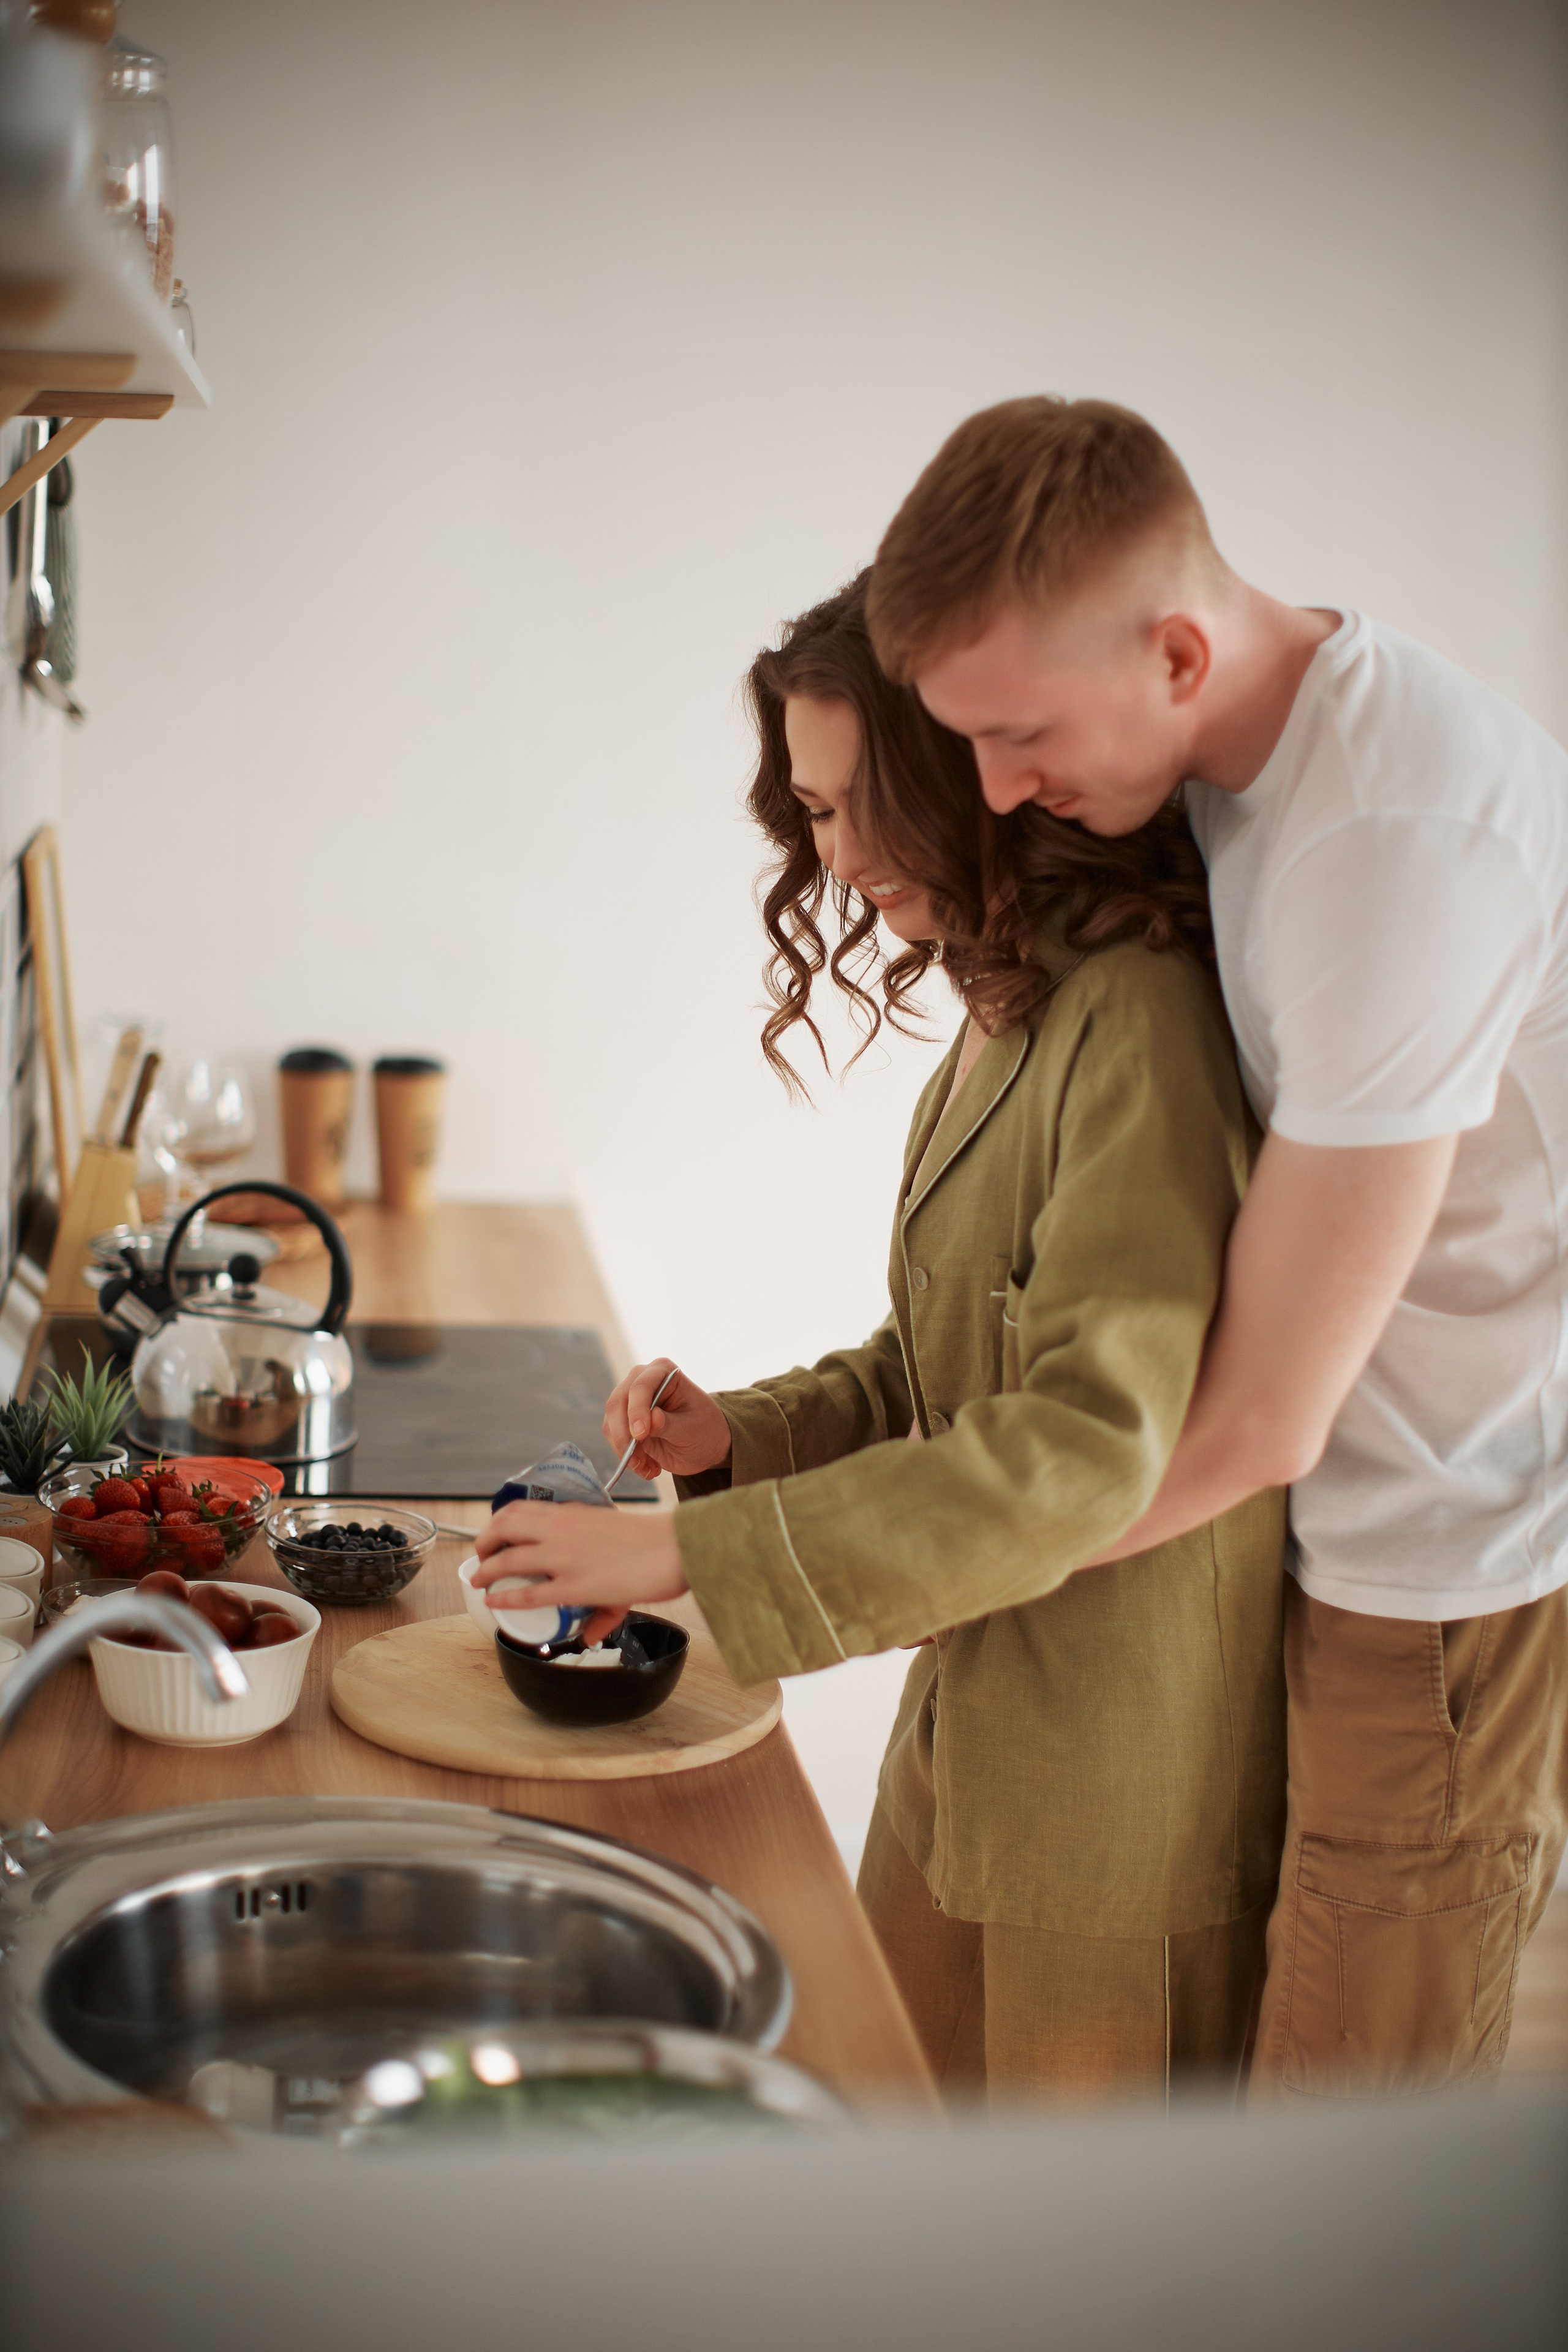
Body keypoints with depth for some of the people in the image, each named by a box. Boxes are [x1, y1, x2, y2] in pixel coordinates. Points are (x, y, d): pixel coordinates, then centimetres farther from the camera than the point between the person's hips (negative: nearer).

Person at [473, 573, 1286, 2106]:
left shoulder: (1144, 1020, -21)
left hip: (1119, 1772, -8)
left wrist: (693, 1554, -26)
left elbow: (1089, 1440, -28)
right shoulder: (1003, 1017, 9)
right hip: (964, 1727, 8)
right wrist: (741, 1435, -1)